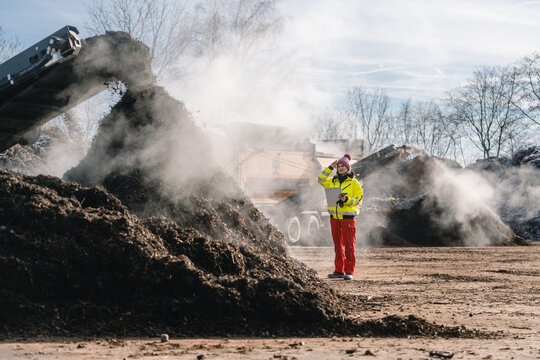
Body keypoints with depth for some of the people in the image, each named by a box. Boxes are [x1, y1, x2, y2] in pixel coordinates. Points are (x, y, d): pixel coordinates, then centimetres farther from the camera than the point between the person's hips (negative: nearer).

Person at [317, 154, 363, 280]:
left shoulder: (354, 183, -1)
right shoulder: (333, 181, 14)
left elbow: (358, 200, -3)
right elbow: (321, 180, 10)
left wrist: (347, 199, -20)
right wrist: (330, 168, 6)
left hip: (348, 218, -5)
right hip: (334, 218, 5)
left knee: (349, 245, -6)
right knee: (338, 245, 10)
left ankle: (349, 271, -4)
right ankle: (339, 271, 16)